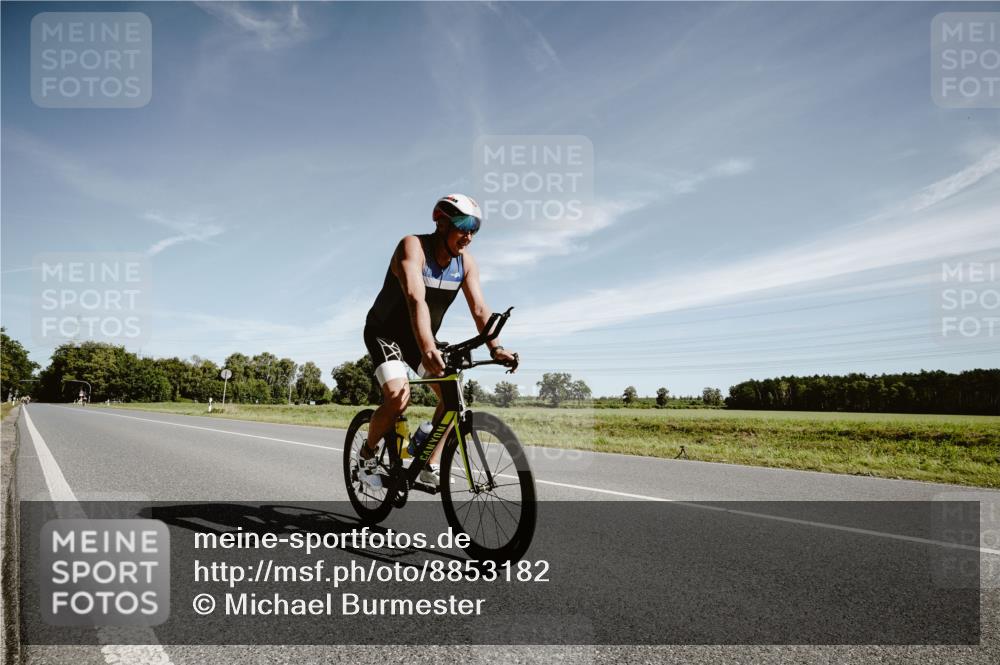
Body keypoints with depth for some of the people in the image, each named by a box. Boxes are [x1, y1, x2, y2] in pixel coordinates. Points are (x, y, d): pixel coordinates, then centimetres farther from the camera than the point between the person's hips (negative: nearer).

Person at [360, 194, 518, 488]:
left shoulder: (466, 263, -10)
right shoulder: (413, 247, -28)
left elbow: (479, 308, -16)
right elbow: (416, 299, -42)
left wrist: (495, 347, -33)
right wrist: (428, 349, -56)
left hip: (420, 338, 6)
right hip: (384, 332, -6)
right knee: (398, 397, -26)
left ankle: (430, 466, 3)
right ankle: (367, 453, 2)